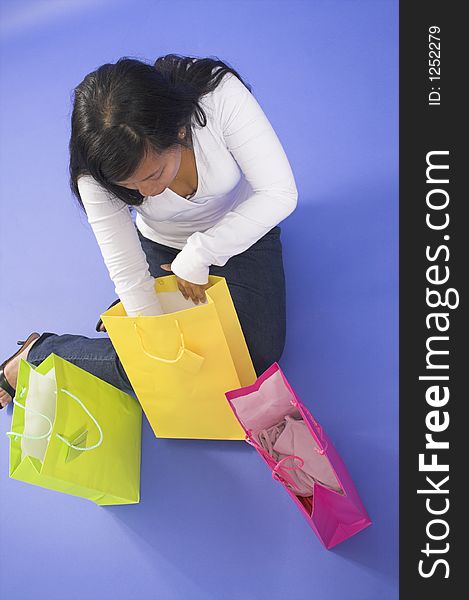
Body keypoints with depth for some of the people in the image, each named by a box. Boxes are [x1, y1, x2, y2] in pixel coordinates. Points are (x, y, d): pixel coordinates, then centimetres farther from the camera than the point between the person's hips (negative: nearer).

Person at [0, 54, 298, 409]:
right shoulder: (98, 174, -30)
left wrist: (198, 255, -30)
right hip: (162, 246, 0)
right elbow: (128, 273, -24)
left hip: (241, 231, 1)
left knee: (259, 357, -8)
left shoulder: (221, 94, -36)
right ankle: (37, 354, 18)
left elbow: (280, 193, -31)